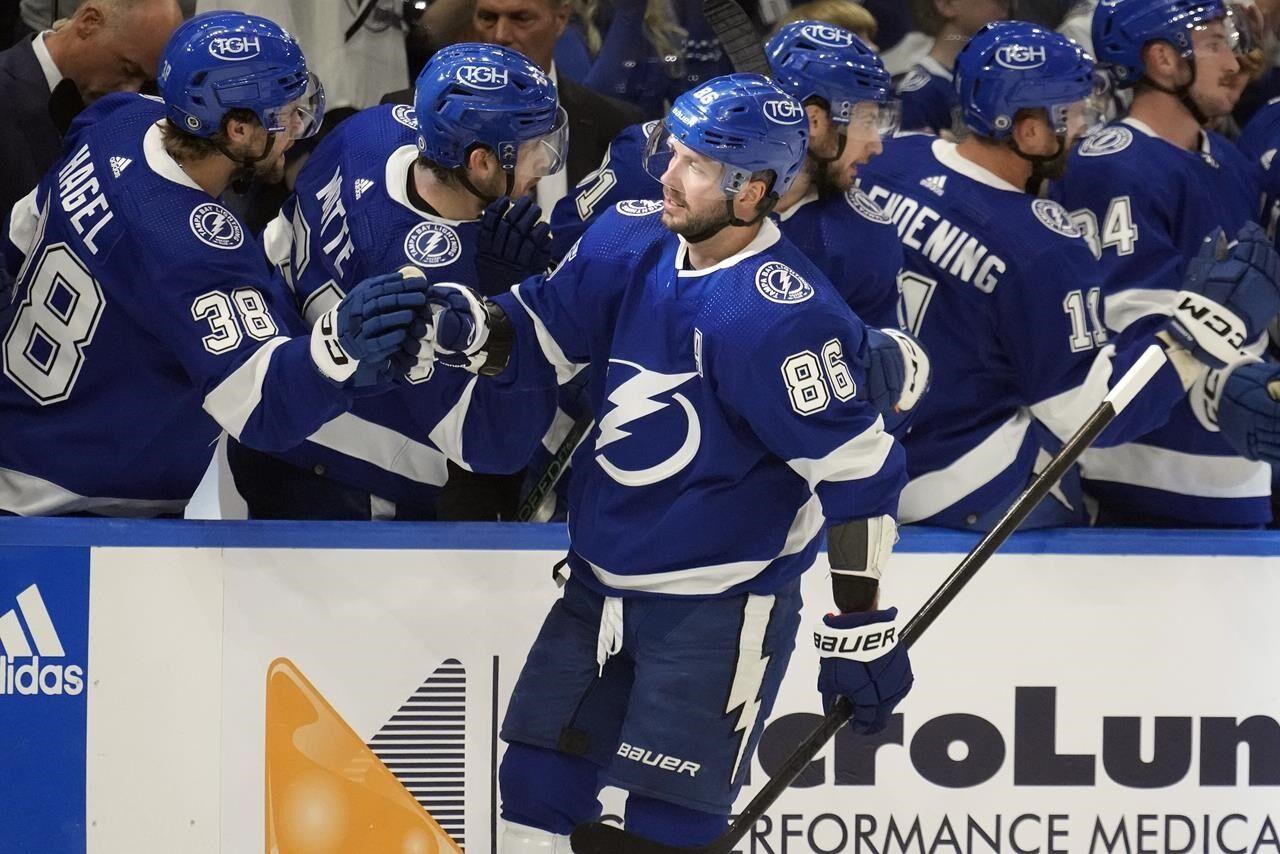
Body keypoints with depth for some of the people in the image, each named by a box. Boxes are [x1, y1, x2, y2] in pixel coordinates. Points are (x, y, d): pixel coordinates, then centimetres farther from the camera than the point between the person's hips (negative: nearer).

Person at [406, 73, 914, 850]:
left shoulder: (778, 315, -24)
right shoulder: (631, 242, -2)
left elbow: (856, 469, -20)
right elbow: (537, 334, 7)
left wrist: (862, 627, -17)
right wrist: (464, 327, -17)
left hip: (718, 604, -7)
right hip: (603, 582, 7)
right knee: (537, 787, 11)